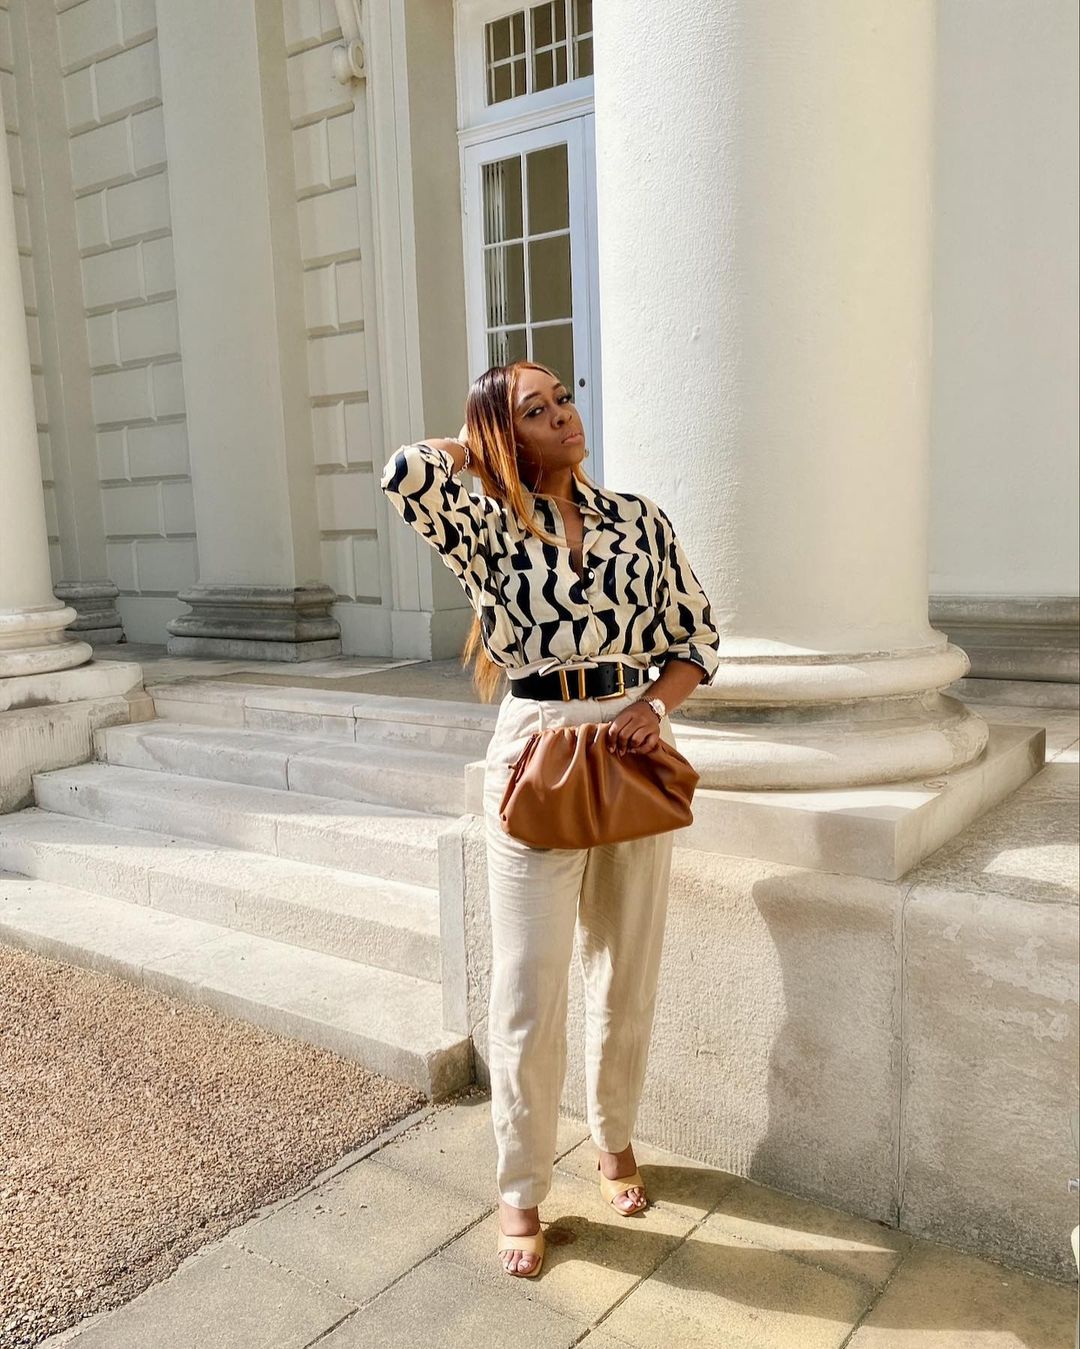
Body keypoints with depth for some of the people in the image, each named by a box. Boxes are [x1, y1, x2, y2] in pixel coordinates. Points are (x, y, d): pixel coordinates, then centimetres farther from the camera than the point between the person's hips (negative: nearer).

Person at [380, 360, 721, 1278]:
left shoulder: (642, 520, 6)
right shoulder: (489, 526, -1)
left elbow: (698, 636, 9)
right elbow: (407, 473, -20)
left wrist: (656, 704, -10)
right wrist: (479, 446, 0)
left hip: (633, 752, 3)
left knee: (628, 981, 15)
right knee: (529, 995, 4)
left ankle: (616, 1140, 41)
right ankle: (522, 1193, 24)